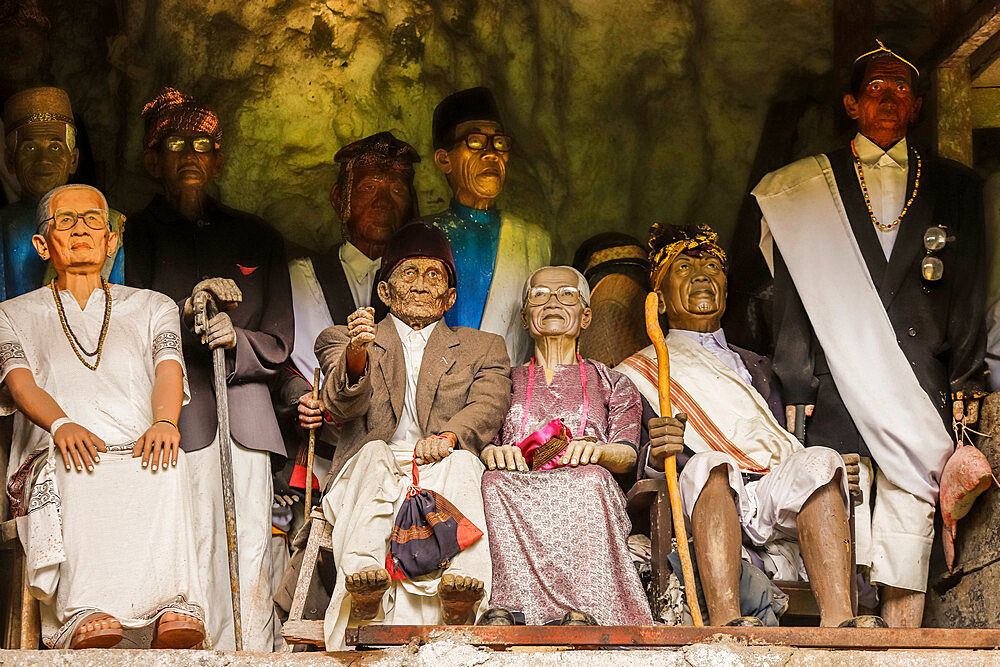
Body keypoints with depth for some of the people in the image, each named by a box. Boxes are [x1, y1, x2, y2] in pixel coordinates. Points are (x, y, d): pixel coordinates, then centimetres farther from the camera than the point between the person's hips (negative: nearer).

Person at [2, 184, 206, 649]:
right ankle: (88, 614, -58)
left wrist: (164, 422, -18)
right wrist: (61, 424, -20)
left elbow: (168, 372, 8)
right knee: (74, 472, -40)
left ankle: (173, 610, -54)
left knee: (166, 468, -37)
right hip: (55, 460, -1)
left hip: (140, 453, 1)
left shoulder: (151, 308, 28)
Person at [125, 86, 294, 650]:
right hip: (171, 413, -2)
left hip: (243, 409, 2)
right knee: (190, 545, -15)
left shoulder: (255, 238, 21)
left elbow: (278, 339, 16)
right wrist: (186, 311, -10)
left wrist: (236, 340, -5)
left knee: (250, 550, -8)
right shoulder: (137, 234, 15)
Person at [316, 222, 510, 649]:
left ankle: (459, 589, -57)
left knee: (460, 463, -33)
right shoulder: (342, 340, 22)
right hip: (369, 470, 0)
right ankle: (364, 583, -56)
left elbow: (489, 405, 4)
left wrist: (448, 437, -20)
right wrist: (356, 355, -22)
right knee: (375, 455, -34)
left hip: (447, 468, 0)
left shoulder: (482, 349, 25)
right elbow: (343, 405, 2)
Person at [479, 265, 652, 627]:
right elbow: (480, 441, 14)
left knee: (590, 477, -37)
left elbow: (628, 455, 9)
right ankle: (510, 607, -49)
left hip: (585, 500, -1)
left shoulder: (613, 384, 26)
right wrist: (493, 452, -13)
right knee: (496, 479, -35)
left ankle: (579, 613, -51)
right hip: (518, 495, 1)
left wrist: (598, 451, -16)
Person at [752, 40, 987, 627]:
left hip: (922, 379, 1)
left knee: (911, 514, -5)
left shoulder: (954, 186, 16)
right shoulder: (807, 187, 12)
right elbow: (791, 297, 8)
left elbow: (970, 293, 13)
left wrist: (966, 383, 5)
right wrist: (796, 389, 1)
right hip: (840, 380, -1)